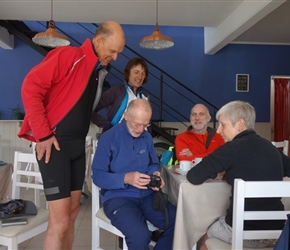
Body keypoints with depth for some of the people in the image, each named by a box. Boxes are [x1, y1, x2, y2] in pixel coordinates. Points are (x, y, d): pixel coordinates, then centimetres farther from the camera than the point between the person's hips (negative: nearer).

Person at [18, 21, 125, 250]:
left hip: (78, 144, 8)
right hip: (54, 142, -8)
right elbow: (31, 88, -16)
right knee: (60, 218, -6)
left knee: (73, 211, 14)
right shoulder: (69, 56, -11)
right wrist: (43, 134, -17)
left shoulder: (101, 72, 13)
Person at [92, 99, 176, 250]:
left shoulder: (147, 137, 8)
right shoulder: (108, 138, -9)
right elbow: (97, 176, -11)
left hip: (147, 195, 6)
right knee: (140, 236, -31)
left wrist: (155, 175, -7)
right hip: (117, 197, -5)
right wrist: (125, 178, -26)